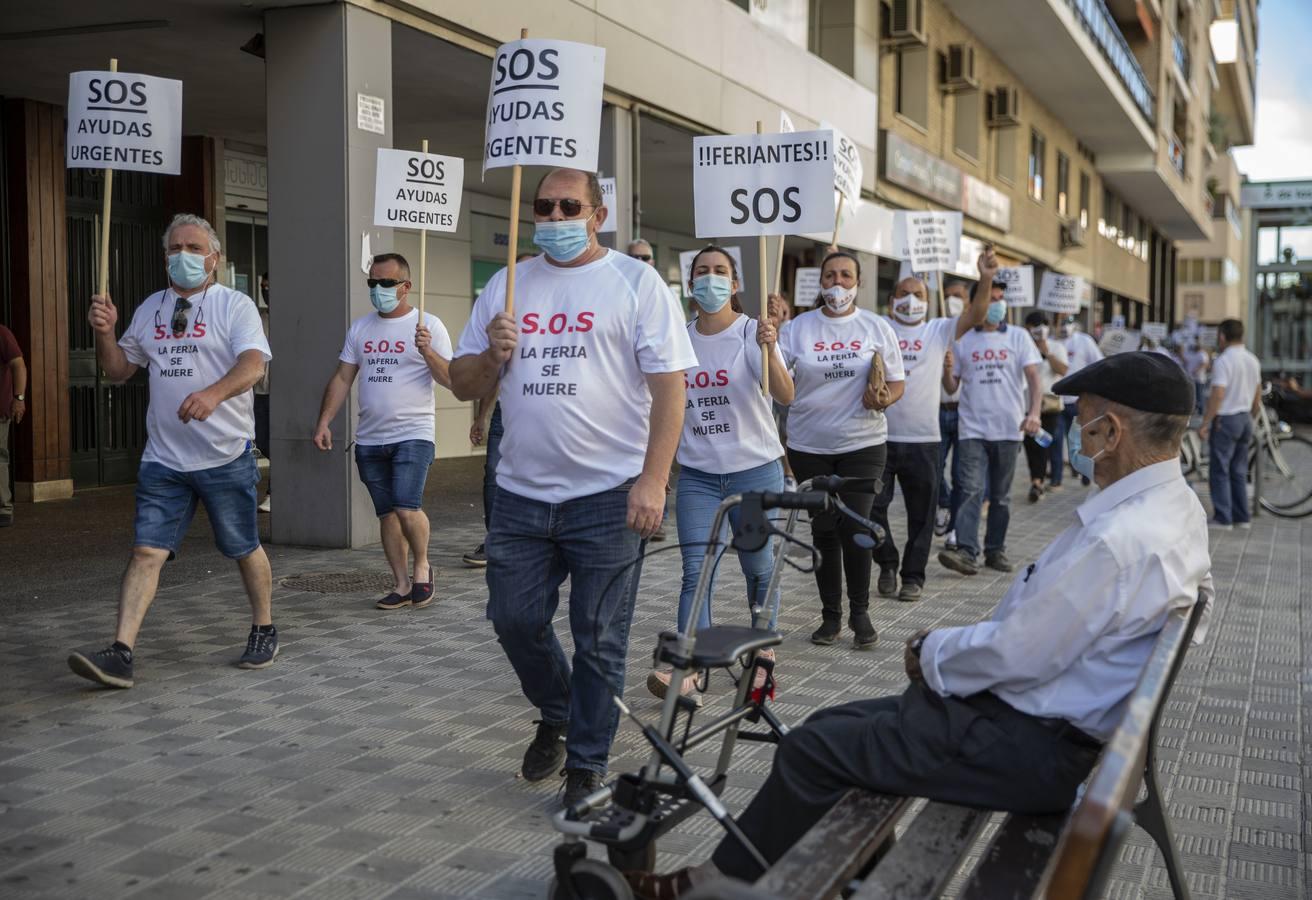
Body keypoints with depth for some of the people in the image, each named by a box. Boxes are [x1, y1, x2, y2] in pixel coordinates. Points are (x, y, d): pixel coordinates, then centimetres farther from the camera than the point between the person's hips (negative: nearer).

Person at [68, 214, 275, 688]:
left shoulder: (235, 305, -4)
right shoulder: (150, 308, 14)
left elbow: (253, 364, -20)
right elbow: (119, 370, 20)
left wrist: (214, 393, -40)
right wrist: (104, 332, -1)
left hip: (226, 457, -4)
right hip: (163, 458, 4)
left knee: (244, 549, 8)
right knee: (146, 552, -4)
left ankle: (264, 630, 27)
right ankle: (120, 653, -8)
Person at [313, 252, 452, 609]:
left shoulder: (428, 325, -2)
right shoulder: (360, 328, 12)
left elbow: (451, 380, -7)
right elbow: (342, 378, 13)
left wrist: (428, 352, -24)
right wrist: (324, 421, 3)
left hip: (412, 435, -5)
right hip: (369, 439, 5)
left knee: (406, 508, -17)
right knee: (386, 513, 8)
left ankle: (422, 567, 8)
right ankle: (402, 585, 17)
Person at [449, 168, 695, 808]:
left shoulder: (636, 282, -1)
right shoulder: (505, 287, 12)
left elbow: (669, 385, -7)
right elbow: (463, 385, 15)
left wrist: (653, 480, -15)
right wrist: (493, 354, -8)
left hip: (609, 498, -4)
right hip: (521, 493, 4)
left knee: (599, 641, 4)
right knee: (515, 622, 10)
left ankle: (587, 766, 20)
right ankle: (556, 716, 38)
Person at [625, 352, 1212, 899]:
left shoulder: (1118, 539, -28)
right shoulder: (1177, 504, 6)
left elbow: (1014, 656, -24)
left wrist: (931, 652, -5)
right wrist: (950, 647, 5)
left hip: (1033, 749, -10)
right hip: (1059, 722, 10)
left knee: (811, 749, -3)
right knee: (836, 722, 13)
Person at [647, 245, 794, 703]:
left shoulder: (752, 332, -8)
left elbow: (785, 396, -22)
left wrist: (769, 349, -37)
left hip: (755, 469, -2)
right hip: (697, 473, 3)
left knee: (758, 567, 7)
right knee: (696, 571, -6)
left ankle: (763, 653, 26)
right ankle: (687, 669, -11)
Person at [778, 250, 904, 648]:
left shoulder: (876, 328, 4)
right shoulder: (800, 327, 3)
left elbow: (897, 382, 7)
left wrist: (883, 399, -15)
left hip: (862, 443, -1)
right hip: (809, 446, 1)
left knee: (854, 526, -10)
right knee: (824, 530, 8)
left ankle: (860, 613, 7)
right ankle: (831, 615, 20)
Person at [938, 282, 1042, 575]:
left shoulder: (1018, 337, 5)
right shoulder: (962, 340, 7)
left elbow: (1033, 377, -3)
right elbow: (952, 386, 10)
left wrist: (1034, 412, -19)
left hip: (1008, 429, 1)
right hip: (972, 429, -1)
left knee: (1001, 495, 9)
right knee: (972, 490, -12)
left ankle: (995, 550, 19)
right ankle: (966, 551, -18)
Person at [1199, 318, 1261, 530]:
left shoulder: (1223, 361, -16)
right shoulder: (1253, 360, 9)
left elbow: (1218, 395, -22)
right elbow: (1258, 395, 15)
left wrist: (1205, 423, -18)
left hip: (1225, 419, -8)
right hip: (1245, 419, 8)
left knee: (1220, 471, -1)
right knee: (1239, 471, 14)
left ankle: (1223, 518, -2)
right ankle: (1242, 517, 17)